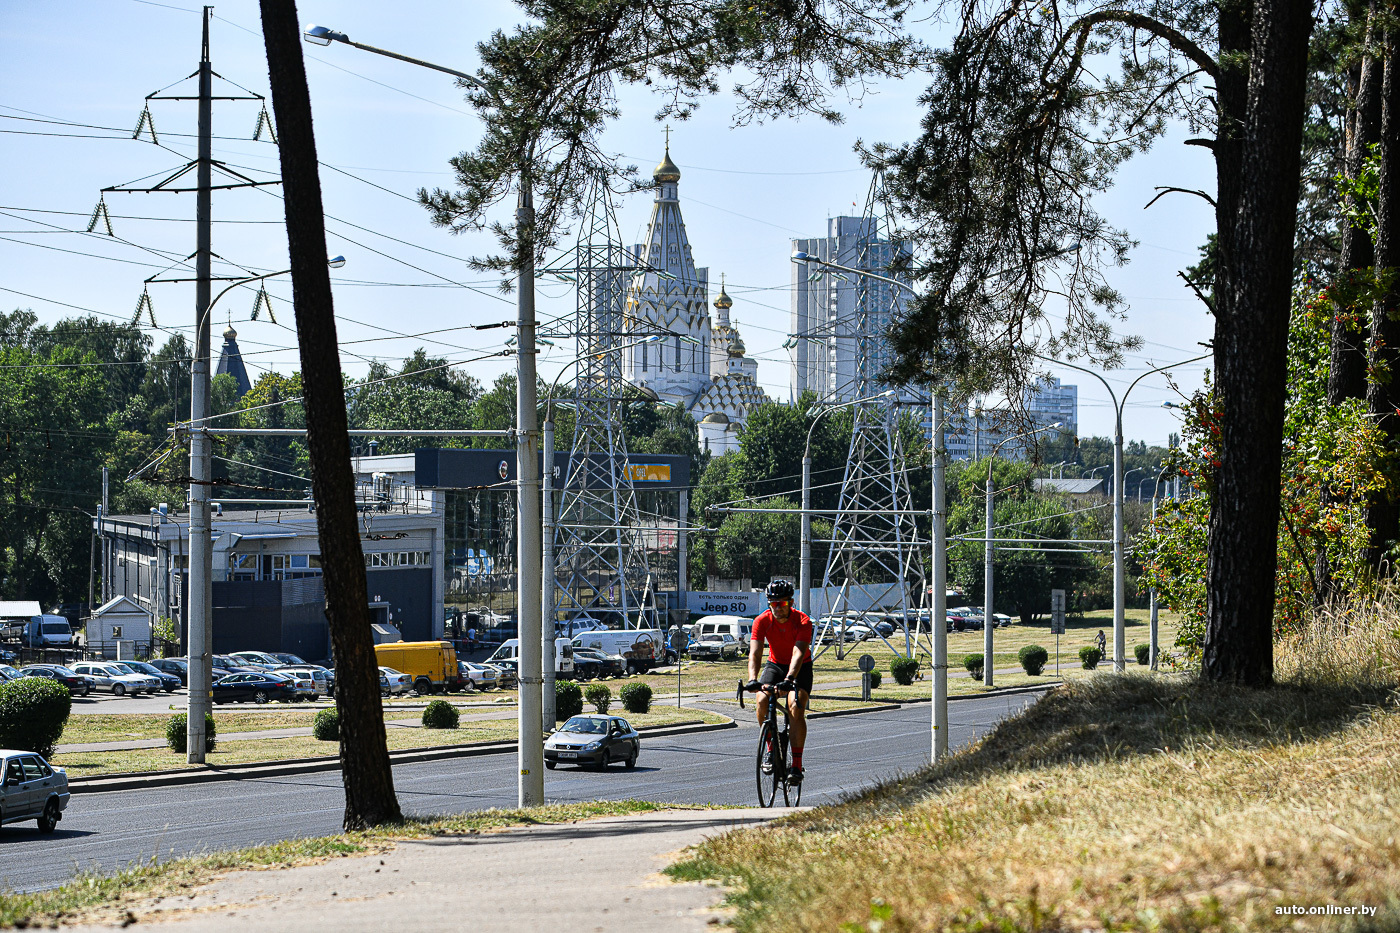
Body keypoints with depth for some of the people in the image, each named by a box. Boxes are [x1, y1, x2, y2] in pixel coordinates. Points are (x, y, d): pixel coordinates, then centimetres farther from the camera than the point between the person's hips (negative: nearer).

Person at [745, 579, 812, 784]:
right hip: (775, 665, 2)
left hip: (800, 668, -2)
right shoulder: (762, 621, -19)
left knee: (796, 709, -25)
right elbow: (755, 653, -28)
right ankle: (771, 749, -5)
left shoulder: (803, 621, -25)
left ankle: (797, 765, -21)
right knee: (762, 701, -25)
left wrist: (788, 680, -54)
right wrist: (753, 680, -46)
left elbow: (798, 654, -38)